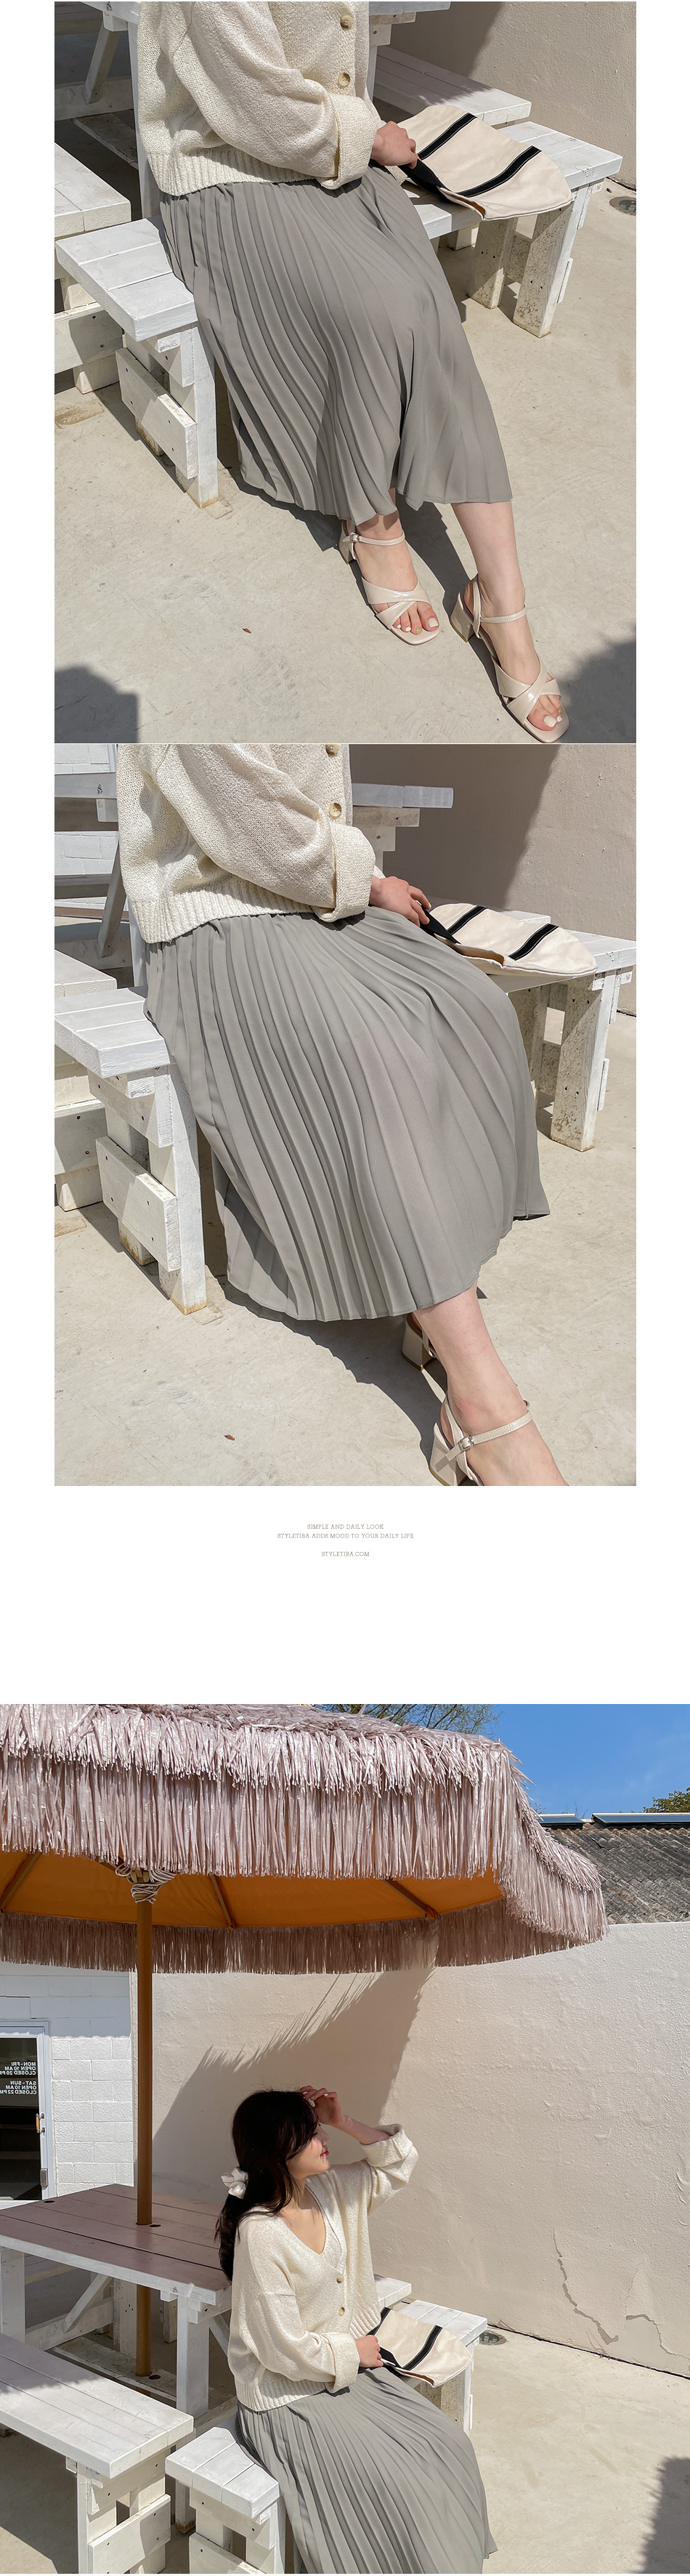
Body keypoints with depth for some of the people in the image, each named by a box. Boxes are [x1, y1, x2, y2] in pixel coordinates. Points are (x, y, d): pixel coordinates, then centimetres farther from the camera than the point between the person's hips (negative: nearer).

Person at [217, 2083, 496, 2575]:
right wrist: (353, 2351, -8)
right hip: (290, 2398, -8)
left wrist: (345, 2122, -5)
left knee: (450, 2447, 0)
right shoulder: (260, 2234, -26)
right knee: (397, 2487, -17)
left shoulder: (327, 2191, -3)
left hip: (348, 2369, 8)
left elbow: (400, 2163, 10)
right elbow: (286, 2350, -23)